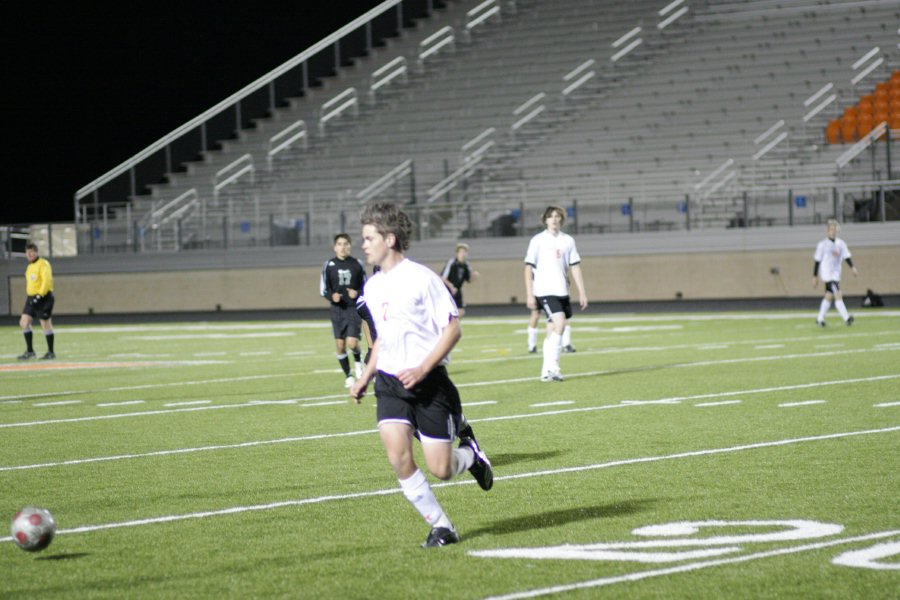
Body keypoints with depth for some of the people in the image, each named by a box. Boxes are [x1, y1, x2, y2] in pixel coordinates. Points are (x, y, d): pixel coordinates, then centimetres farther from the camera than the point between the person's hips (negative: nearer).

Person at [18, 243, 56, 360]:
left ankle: (51, 352, 7)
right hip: (32, 298, 8)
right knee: (24, 322, -1)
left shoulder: (43, 264, -9)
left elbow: (47, 280, -18)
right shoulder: (30, 267, 18)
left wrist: (40, 295, -24)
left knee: (45, 324, -2)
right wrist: (31, 297, 19)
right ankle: (29, 351, 3)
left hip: (43, 297, -8)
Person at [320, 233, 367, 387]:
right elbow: (323, 289, 5)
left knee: (352, 343, -14)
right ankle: (348, 376, 19)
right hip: (338, 309, 2)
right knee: (340, 345, 2)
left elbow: (365, 287, 7)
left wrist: (357, 294, -14)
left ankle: (358, 360, 21)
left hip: (354, 308, -1)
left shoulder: (357, 264, -1)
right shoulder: (329, 265, 1)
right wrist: (331, 296, -16)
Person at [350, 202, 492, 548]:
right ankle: (441, 527, -2)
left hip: (429, 382, -5)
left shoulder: (421, 278, -10)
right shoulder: (372, 288, 11)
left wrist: (422, 369, -20)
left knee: (441, 470, -5)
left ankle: (470, 454, 31)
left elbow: (453, 328, -11)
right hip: (390, 384, 5)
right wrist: (366, 377, 15)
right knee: (398, 457, -16)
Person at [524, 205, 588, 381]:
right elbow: (529, 268, -2)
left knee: (552, 331, 8)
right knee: (559, 323, -21)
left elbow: (575, 267, 11)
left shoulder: (568, 240, 9)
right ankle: (552, 367, -16)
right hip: (544, 290, -5)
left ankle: (547, 371, 13)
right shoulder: (538, 240, -2)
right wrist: (529, 294, -8)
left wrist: (582, 293, 7)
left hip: (562, 291, 5)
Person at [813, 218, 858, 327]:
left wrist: (853, 268, -18)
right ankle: (846, 318, -26)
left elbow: (847, 257, -1)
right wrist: (815, 277, -1)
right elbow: (817, 262, -2)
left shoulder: (841, 243, 6)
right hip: (827, 273, -6)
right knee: (838, 295, -18)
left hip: (836, 273, 6)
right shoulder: (822, 245, -5)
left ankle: (820, 319, 25)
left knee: (829, 296, 13)